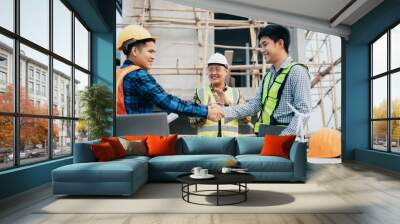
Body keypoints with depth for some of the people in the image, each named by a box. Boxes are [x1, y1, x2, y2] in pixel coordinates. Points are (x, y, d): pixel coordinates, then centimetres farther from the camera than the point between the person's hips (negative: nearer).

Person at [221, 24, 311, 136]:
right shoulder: (268, 76, 17)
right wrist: (223, 112, 4)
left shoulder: (297, 71, -5)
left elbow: (303, 111, -12)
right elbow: (254, 105, 13)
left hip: (285, 137, -7)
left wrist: (284, 137, -22)